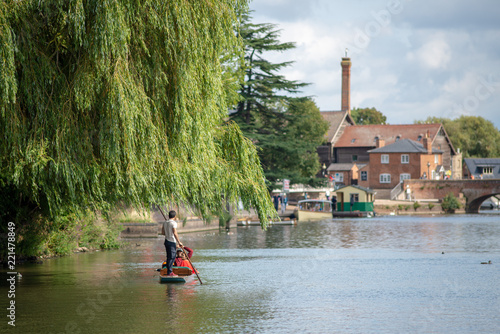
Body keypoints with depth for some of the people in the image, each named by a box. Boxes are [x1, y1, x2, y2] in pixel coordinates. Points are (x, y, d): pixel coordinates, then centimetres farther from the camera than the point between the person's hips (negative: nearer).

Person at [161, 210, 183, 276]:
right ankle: (169, 272, -4)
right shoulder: (173, 223, -14)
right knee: (172, 257, -4)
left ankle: (169, 271, 17)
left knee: (169, 257, 13)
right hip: (171, 242, -8)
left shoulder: (165, 223, 9)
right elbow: (175, 233, -23)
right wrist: (179, 242, -18)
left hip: (166, 241, 8)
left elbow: (163, 232, 15)